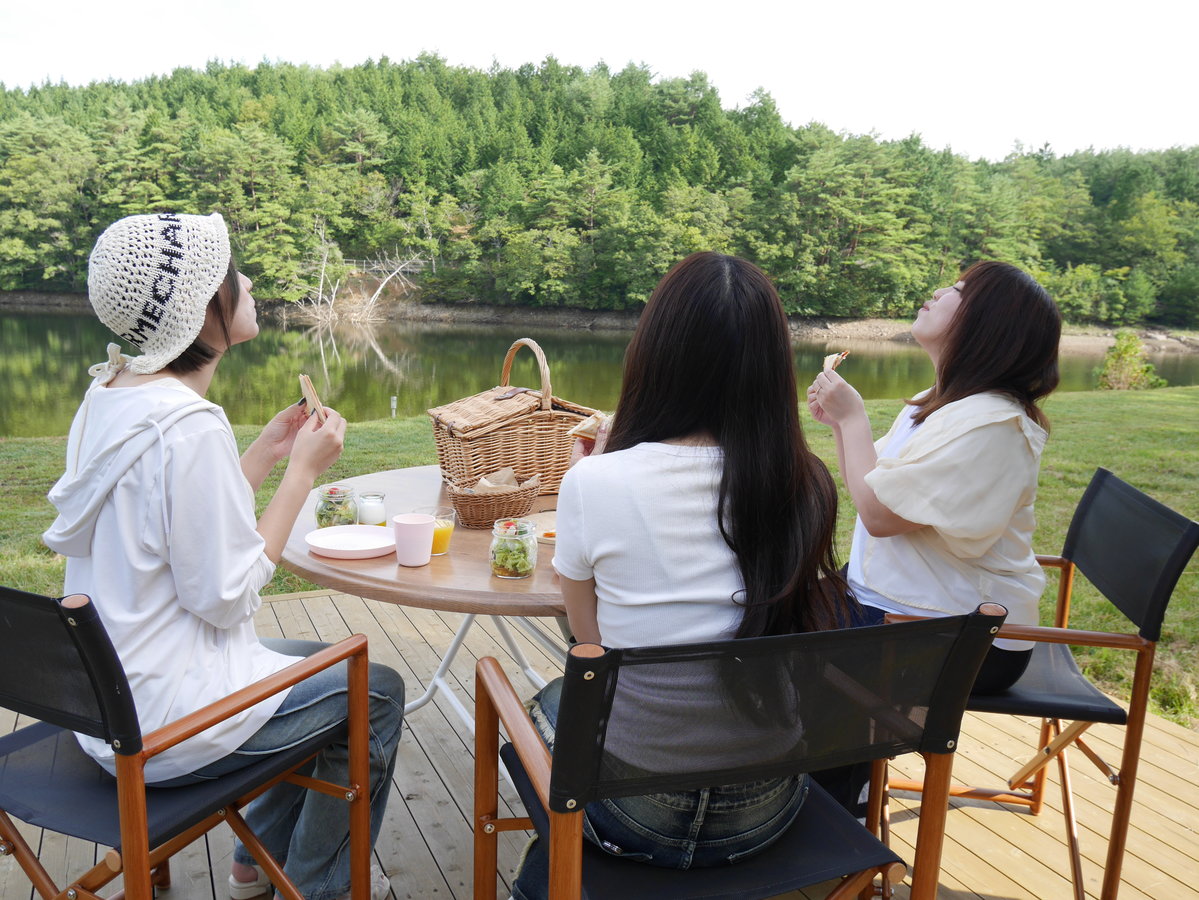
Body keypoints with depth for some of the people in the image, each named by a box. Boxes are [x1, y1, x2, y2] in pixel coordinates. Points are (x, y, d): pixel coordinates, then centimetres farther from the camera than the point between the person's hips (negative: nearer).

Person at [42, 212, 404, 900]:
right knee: (378, 693, 10)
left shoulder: (109, 393, 2)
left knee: (328, 663, 26)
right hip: (163, 724, -9)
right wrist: (303, 471, -17)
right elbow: (226, 596, -23)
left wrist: (265, 453, 4)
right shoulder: (188, 425, -27)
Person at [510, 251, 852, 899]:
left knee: (549, 702, 29)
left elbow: (591, 637, -6)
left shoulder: (593, 482, -21)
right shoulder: (807, 485, -13)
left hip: (638, 812, -3)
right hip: (766, 811, 4)